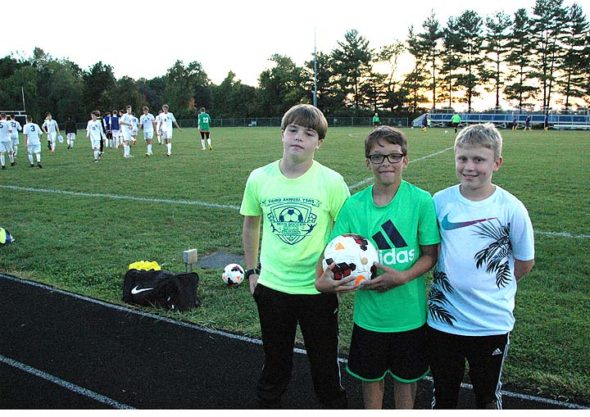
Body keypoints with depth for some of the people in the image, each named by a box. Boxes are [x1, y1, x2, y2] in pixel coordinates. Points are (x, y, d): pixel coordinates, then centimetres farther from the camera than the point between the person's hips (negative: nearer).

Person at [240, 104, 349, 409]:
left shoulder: (331, 181, -13)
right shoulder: (259, 178, -5)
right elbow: (251, 224, 9)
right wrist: (252, 271, 10)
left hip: (318, 289, -2)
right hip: (271, 286, 2)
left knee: (325, 363, 16)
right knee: (275, 361, 21)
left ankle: (335, 404, 41)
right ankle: (267, 403, 45)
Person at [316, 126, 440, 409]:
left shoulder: (421, 201, -13)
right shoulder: (354, 205, -8)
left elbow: (430, 254, -8)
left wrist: (403, 277, -24)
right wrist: (323, 280, -24)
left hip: (409, 311, -1)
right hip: (368, 312, 1)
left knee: (406, 376, 20)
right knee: (370, 375, 21)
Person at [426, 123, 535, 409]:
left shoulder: (511, 208, -12)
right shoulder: (440, 201, -8)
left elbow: (525, 262, 0)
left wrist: (494, 288, -1)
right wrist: (446, 282, -2)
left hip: (492, 322, -1)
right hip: (442, 318, 1)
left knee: (488, 395, 22)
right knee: (443, 393, 22)